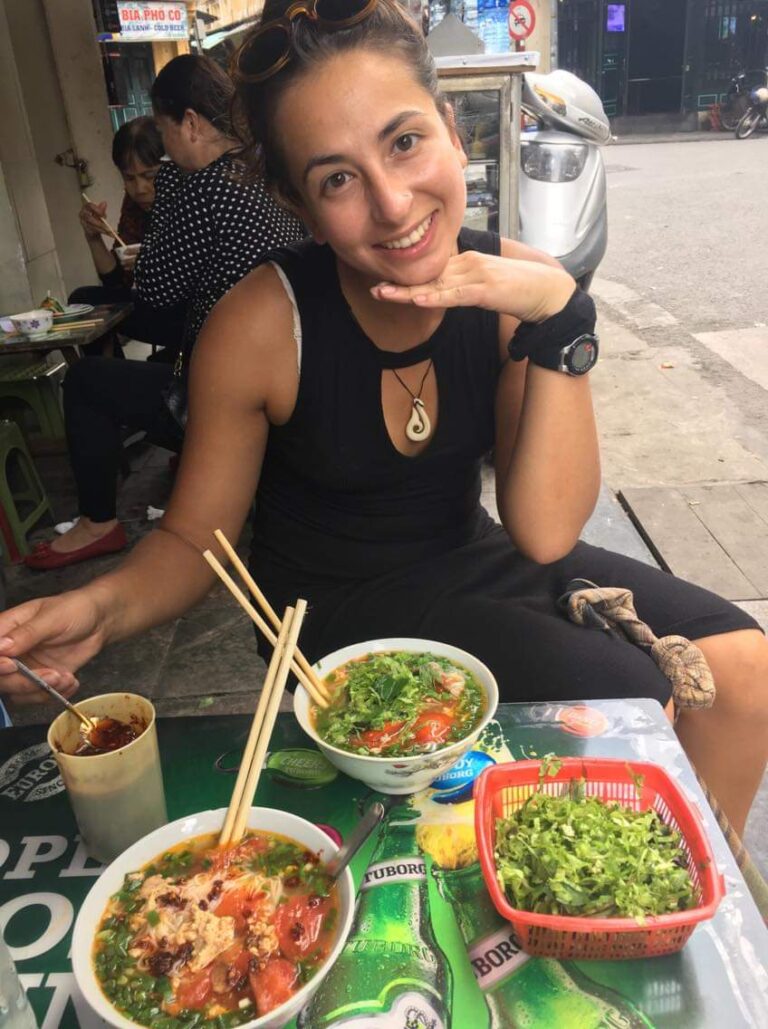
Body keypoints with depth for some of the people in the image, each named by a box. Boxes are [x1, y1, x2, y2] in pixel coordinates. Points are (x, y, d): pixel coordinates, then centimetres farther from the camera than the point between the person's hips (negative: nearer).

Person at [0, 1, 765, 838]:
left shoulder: (509, 284, -13)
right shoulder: (262, 327, -20)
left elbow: (543, 535, -17)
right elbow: (193, 538, -10)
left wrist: (559, 317, -26)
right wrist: (102, 608, -31)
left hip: (468, 556, 4)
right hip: (339, 603, -3)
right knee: (626, 702, -17)